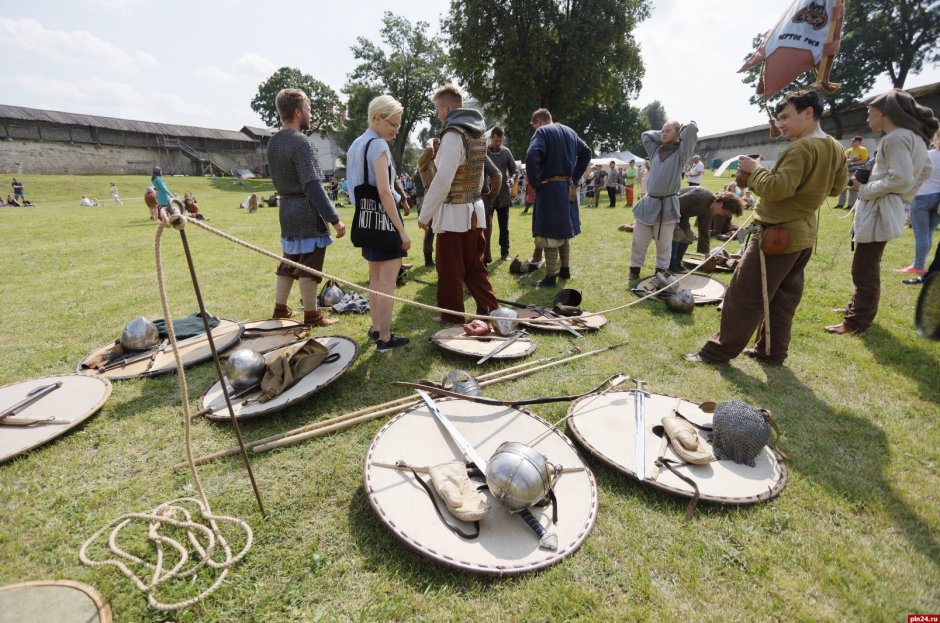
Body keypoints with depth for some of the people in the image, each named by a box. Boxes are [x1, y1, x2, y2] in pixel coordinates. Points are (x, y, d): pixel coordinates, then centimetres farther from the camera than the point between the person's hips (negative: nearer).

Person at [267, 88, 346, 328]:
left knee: (289, 261, 17)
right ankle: (311, 315, 9)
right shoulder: (300, 142, -16)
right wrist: (334, 219, -22)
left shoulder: (273, 142, 11)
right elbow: (313, 186, -22)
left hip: (287, 209, 9)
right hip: (307, 212, -9)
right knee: (309, 266, -1)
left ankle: (280, 309, 27)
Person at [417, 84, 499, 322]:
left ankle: (452, 317, 15)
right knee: (474, 266, 16)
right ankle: (490, 310, 21)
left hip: (454, 215, -8)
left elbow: (442, 181, -22)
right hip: (475, 212, 8)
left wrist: (424, 215, -14)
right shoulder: (478, 134, 12)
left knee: (450, 271, 4)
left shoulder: (453, 135, -15)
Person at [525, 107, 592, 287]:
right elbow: (586, 152, 20)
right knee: (563, 230, 17)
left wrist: (535, 182, -13)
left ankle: (550, 277, -3)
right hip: (568, 188, 8)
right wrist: (574, 177, 16)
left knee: (549, 233, -5)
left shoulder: (542, 132, -8)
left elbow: (531, 157, -25)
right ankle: (565, 269, 26)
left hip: (549, 188, -8)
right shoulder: (569, 131, 15)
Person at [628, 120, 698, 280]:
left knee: (664, 244, 4)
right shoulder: (656, 150, 15)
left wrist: (678, 136, 9)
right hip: (649, 202, 4)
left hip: (667, 205, -4)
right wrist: (662, 137, 18)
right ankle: (634, 270, 16)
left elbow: (692, 128, -9)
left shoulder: (681, 152, 1)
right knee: (638, 240, 4)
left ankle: (661, 271, 16)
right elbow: (646, 134, 27)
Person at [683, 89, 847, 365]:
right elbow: (836, 186, 21)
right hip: (803, 234, 10)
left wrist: (754, 169, -14)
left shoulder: (801, 149, -20)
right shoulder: (836, 149, 11)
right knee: (784, 297, 14)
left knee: (743, 295, -3)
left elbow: (777, 188, -28)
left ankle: (720, 351, 3)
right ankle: (773, 351, 22)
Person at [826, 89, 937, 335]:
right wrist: (905, 197, 21)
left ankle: (857, 321, 4)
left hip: (879, 211, -10)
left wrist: (864, 190, -13)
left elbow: (901, 178, -23)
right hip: (881, 210, 10)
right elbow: (926, 169, 23)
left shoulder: (895, 138, -15)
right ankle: (859, 309, 32)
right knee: (866, 268, 20)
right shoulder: (914, 135, 16)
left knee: (864, 271, -4)